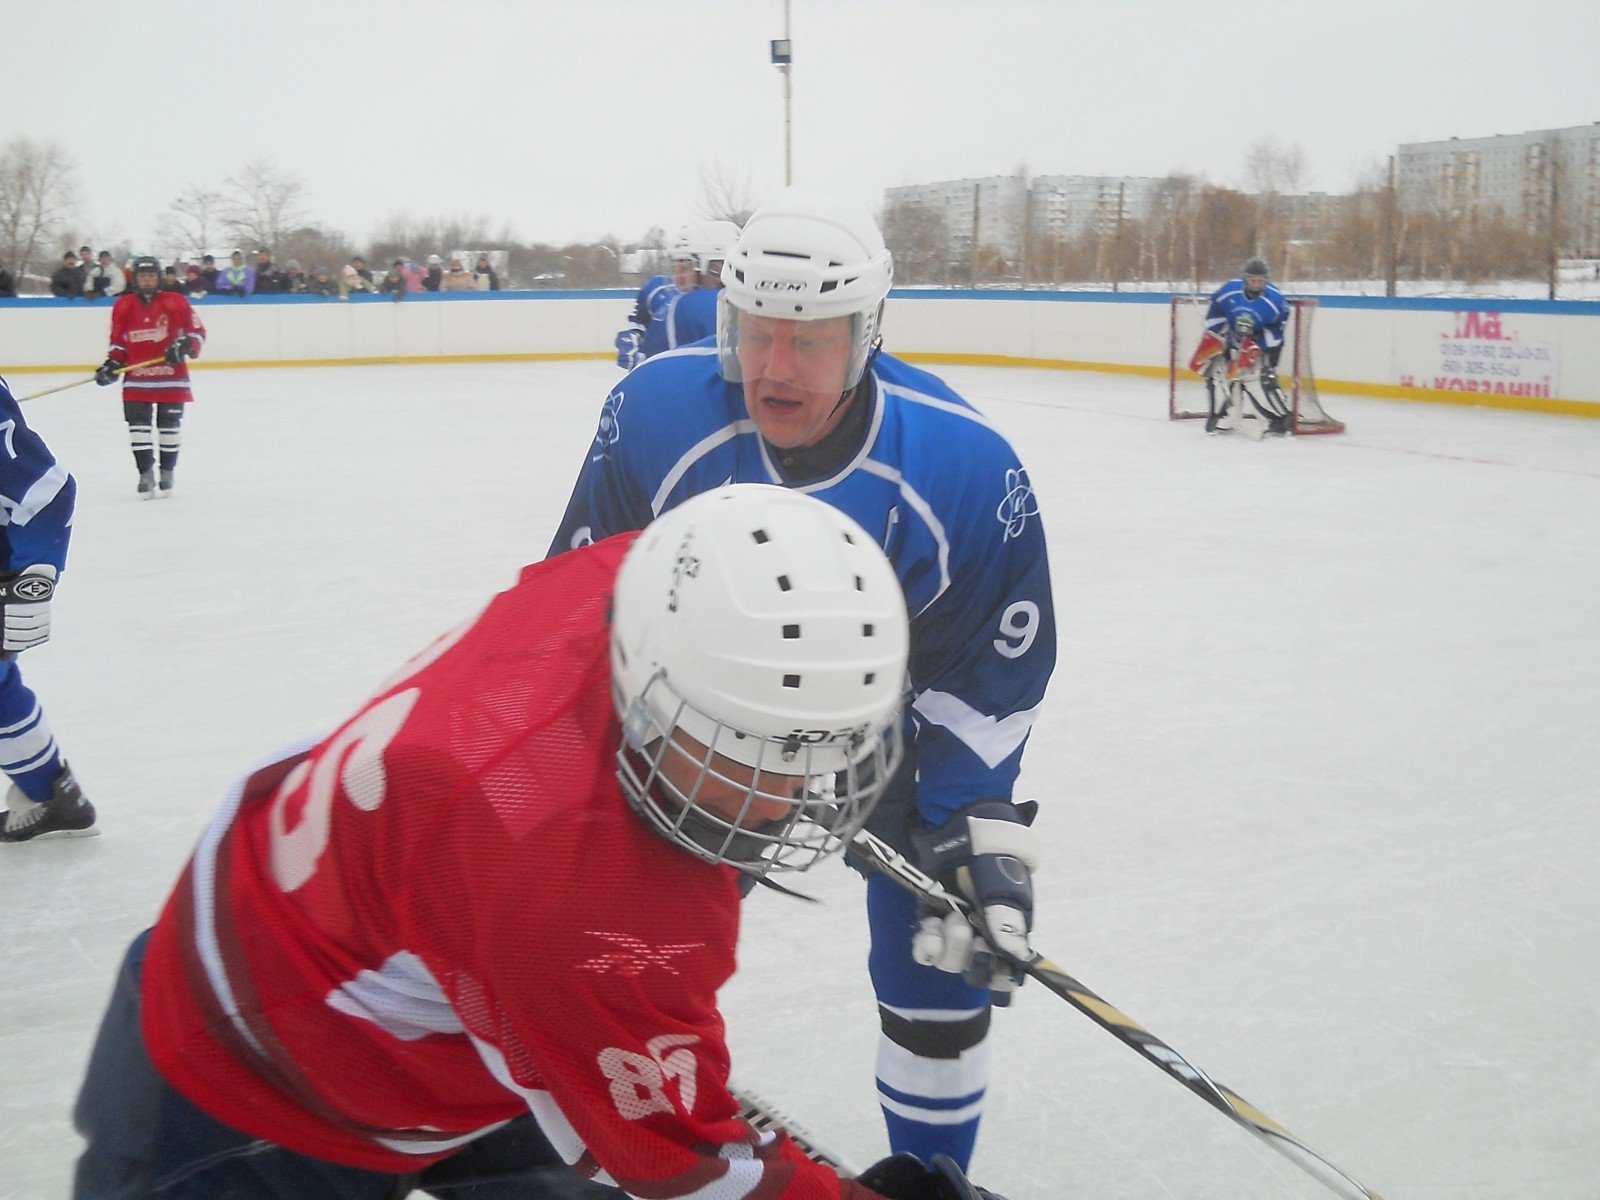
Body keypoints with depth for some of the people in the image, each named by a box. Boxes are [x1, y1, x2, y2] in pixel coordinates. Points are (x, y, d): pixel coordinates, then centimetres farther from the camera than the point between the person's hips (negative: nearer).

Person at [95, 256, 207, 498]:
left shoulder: (176, 302, -2)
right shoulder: (123, 306, 7)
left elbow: (197, 331, 1)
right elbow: (117, 341, 14)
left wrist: (184, 346, -17)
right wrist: (112, 364, 2)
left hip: (171, 376, -2)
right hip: (136, 377, 2)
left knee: (169, 424, 4)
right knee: (137, 424, -3)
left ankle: (167, 474, 16)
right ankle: (146, 474, 4)